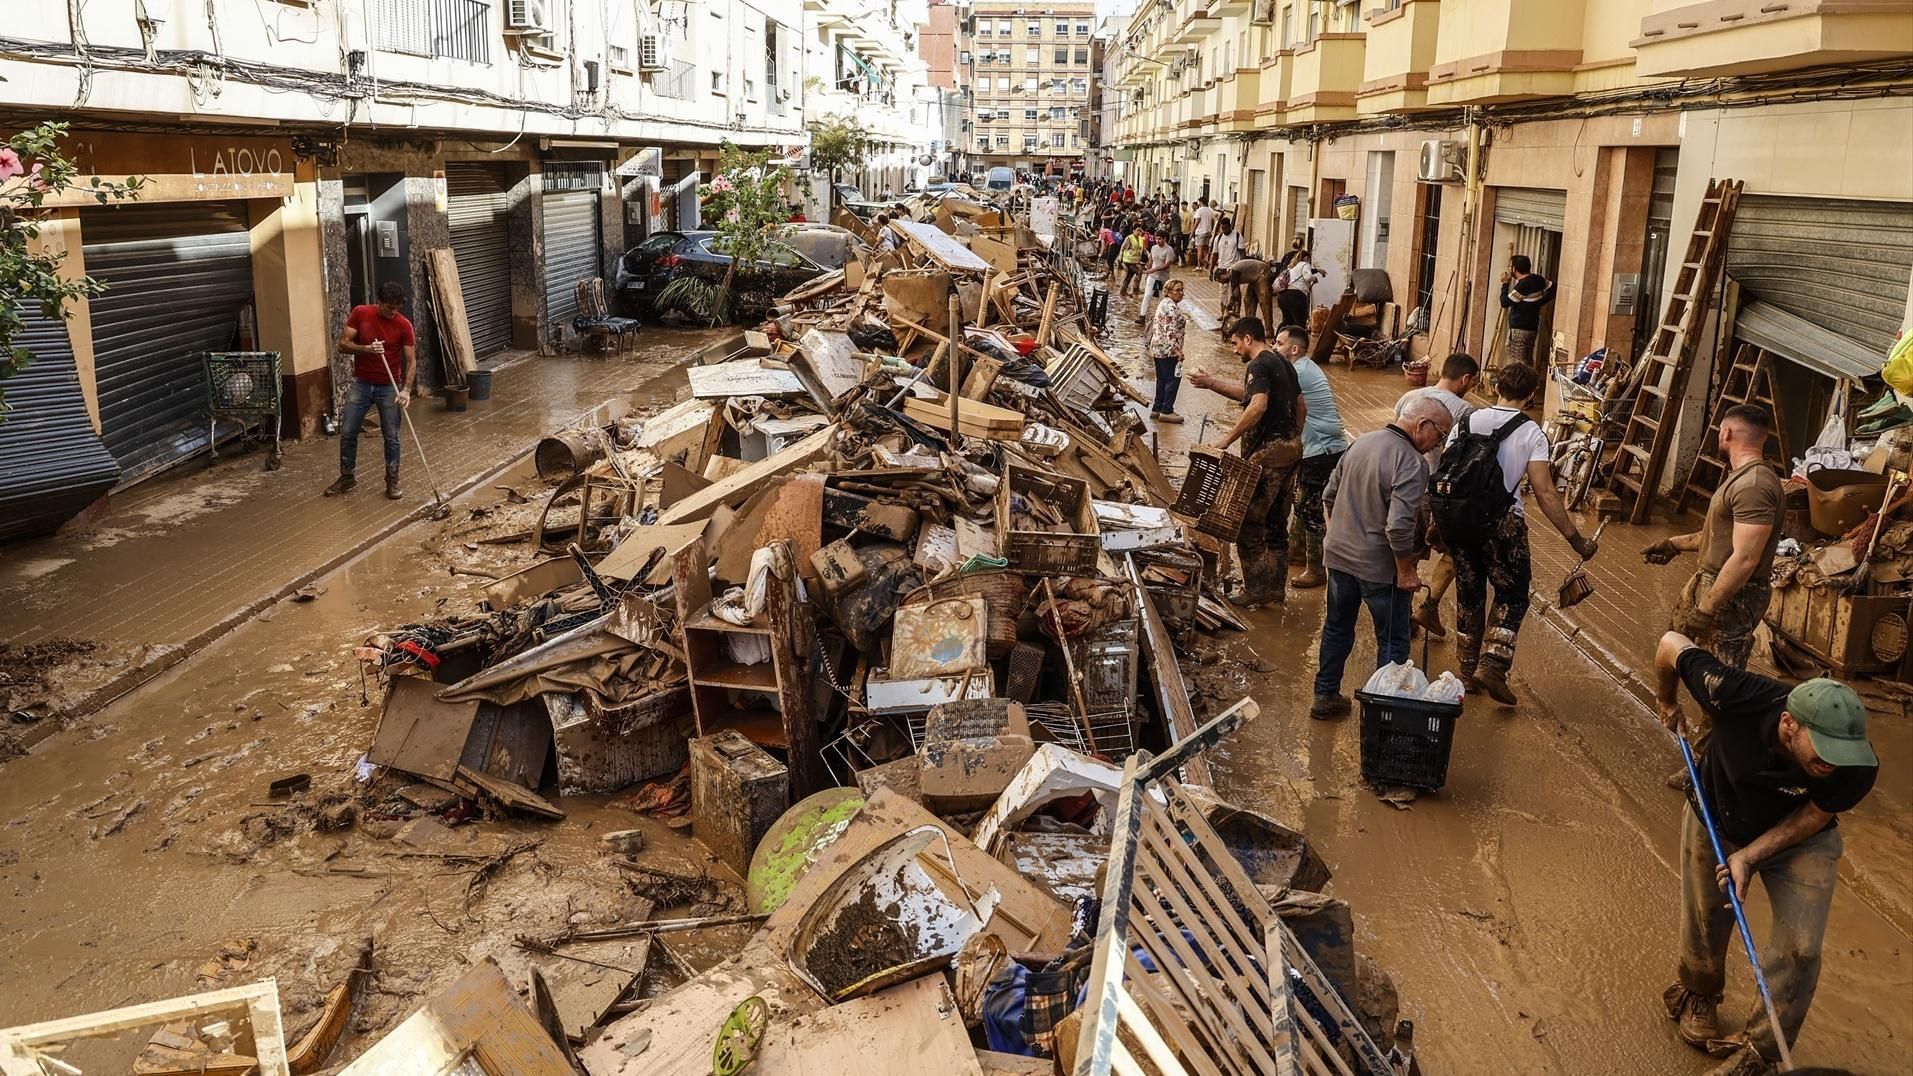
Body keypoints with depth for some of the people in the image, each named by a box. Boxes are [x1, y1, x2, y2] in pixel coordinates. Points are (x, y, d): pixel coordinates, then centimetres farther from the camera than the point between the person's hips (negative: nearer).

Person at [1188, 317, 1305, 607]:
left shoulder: (1258, 365, -13)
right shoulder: (1283, 364, 16)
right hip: (1291, 448, 10)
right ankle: (1276, 589, 21)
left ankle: (1255, 589, 2)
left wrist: (1227, 439, -25)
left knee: (1249, 522, -2)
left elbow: (1258, 406, -28)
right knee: (1276, 523, 15)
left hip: (1268, 452, -10)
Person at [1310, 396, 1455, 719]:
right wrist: (1406, 572, -16)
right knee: (1392, 642, 9)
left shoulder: (1360, 442, 2)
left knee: (1337, 628, 21)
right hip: (1378, 566, -7)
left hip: (1338, 555, 7)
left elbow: (1329, 495, 11)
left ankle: (1325, 697, 31)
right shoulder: (1411, 463, -22)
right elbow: (1399, 526, -29)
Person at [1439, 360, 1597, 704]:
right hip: (1502, 524, -4)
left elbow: (1444, 472, 5)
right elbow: (1545, 494, -13)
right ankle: (1491, 664, -6)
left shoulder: (1469, 421, 3)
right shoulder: (1531, 434, -8)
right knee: (1512, 595, 10)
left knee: (1468, 592, 17)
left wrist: (1440, 521, 19)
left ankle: (1468, 669, 25)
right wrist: (1576, 540, -8)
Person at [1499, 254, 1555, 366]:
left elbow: (1505, 302, -14)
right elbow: (1553, 288, 19)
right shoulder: (1538, 279, 7)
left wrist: (1505, 283, -3)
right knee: (1528, 361, 14)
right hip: (1532, 327, 9)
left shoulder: (1523, 285, -19)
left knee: (1517, 364, -7)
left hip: (1519, 329, -9)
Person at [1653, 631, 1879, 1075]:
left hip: (1801, 840, 0)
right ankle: (1697, 995, 48)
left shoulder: (1856, 768, -36)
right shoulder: (1740, 698, -42)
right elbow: (1672, 643, -26)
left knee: (1798, 948, -8)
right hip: (1717, 822, 0)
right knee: (1705, 925, 16)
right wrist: (1667, 700, -6)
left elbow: (1811, 818, -17)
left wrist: (1748, 857, -27)